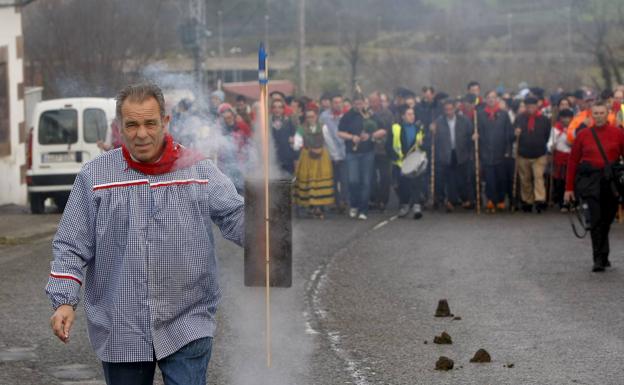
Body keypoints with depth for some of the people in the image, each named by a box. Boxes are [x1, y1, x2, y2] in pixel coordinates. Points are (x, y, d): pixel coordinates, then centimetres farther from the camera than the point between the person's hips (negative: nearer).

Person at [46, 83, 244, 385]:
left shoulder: (200, 171, 3)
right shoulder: (94, 177, 3)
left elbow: (239, 218, -4)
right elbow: (71, 247, 4)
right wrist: (64, 301, -8)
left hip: (187, 328, -1)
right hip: (118, 332, 1)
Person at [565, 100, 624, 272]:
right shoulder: (583, 135, 4)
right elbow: (573, 161, 7)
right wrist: (569, 188, 4)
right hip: (590, 179, -1)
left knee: (607, 219, 10)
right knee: (596, 218, -12)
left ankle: (603, 257, 25)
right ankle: (599, 259, -10)